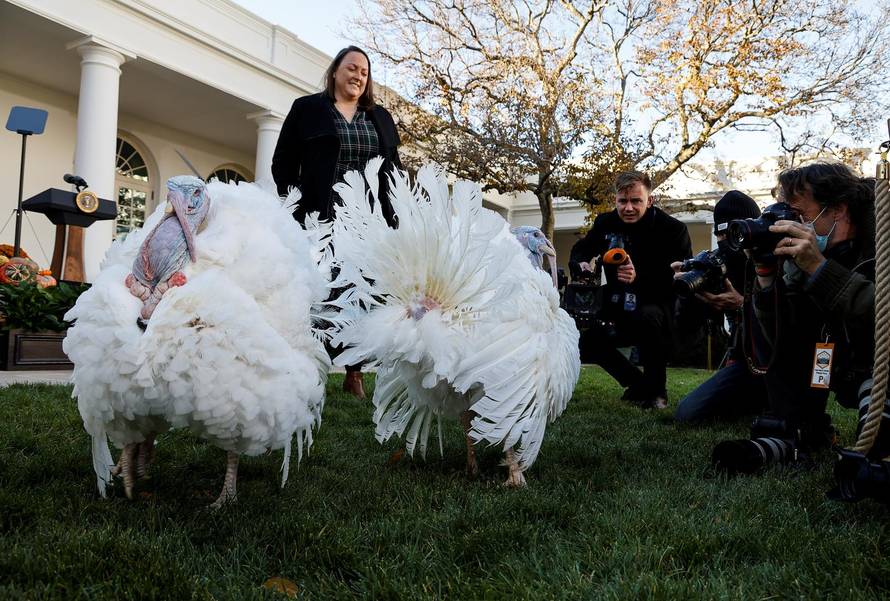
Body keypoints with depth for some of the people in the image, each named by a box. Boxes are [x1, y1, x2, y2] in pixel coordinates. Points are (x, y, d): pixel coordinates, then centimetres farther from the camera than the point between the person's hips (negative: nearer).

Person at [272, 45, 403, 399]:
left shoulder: (381, 117, 20)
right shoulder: (307, 108, 10)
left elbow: (395, 168, 19)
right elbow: (282, 162, 8)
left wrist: (395, 219, 7)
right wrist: (295, 208, -3)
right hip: (323, 220, -2)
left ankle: (355, 373, 7)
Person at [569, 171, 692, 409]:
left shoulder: (673, 230, -15)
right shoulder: (606, 223, -1)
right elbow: (580, 251, 13)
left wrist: (639, 278, -38)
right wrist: (581, 265, -14)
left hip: (659, 310, -5)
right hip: (620, 312, 5)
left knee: (648, 317, -38)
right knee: (583, 334, -16)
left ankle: (656, 390, -12)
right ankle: (636, 383, 7)